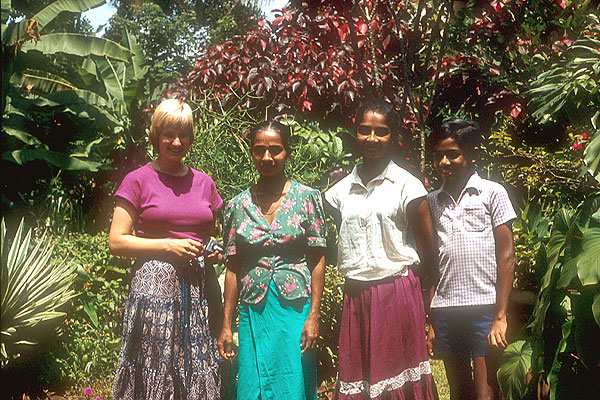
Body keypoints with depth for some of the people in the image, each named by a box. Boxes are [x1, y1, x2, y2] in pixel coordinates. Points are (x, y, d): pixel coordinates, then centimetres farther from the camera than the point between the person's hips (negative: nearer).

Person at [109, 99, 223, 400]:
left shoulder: (203, 183, 14)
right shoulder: (139, 180, 2)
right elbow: (116, 242, -2)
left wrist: (214, 251, 3)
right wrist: (168, 245, -10)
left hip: (199, 285, 4)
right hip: (155, 282, -3)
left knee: (198, 371, 2)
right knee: (155, 367, -3)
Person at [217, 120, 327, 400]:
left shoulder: (307, 198, -1)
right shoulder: (238, 205, 5)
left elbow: (317, 260, -2)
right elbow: (233, 267, 7)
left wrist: (313, 316, -9)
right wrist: (226, 324, 5)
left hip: (295, 307, -2)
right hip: (253, 312, 2)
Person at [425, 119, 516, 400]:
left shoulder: (492, 193, 3)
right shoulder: (432, 202, 12)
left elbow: (506, 256, -1)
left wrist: (500, 316, -8)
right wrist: (431, 322, 8)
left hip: (485, 306, -3)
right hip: (444, 310, 4)